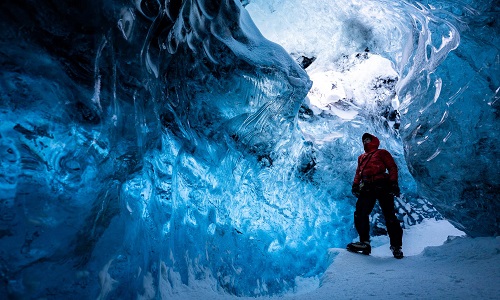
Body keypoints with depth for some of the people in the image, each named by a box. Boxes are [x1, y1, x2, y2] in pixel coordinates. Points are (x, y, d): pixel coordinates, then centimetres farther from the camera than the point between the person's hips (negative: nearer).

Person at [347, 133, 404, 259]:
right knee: (360, 214, -11)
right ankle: (364, 242, -8)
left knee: (389, 216, -7)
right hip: (367, 188, 5)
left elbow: (392, 167, 5)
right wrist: (355, 185, 6)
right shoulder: (361, 157, 30)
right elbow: (358, 173, 24)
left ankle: (396, 246, -1)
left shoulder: (382, 153, 14)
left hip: (382, 186, -5)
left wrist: (393, 182, -9)